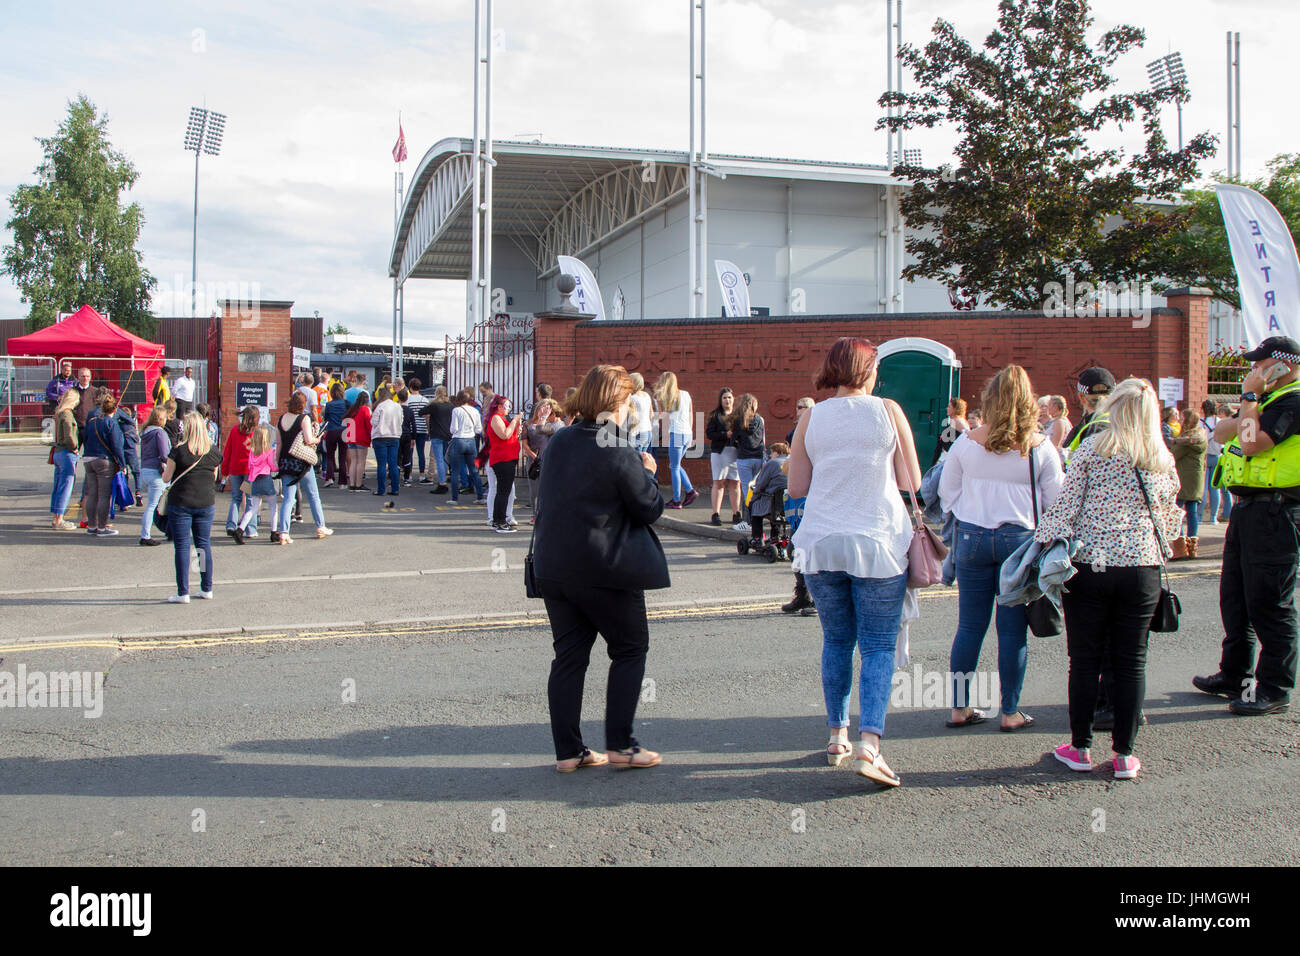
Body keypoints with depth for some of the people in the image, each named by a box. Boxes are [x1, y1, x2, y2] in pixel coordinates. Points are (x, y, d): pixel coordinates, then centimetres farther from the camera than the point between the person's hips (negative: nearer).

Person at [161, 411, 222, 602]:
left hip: (181, 502, -4)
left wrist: (165, 469, 16)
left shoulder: (178, 451, -11)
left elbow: (166, 479, -4)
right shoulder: (213, 452, 1)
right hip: (206, 503, 4)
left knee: (182, 547, 2)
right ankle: (207, 589, 17)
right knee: (204, 544, 12)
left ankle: (183, 592, 3)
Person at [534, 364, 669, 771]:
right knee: (630, 648, 10)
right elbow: (650, 508, -9)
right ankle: (619, 744, 9)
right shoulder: (620, 453, -15)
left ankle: (568, 751, 14)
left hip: (554, 566, 6)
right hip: (605, 570, -6)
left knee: (569, 654, 11)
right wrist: (649, 473, 8)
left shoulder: (558, 442, 6)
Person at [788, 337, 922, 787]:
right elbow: (912, 481, 0)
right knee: (879, 646, 2)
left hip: (821, 544, 3)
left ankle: (837, 736, 22)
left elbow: (796, 487, 4)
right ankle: (869, 742, -9)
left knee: (836, 641, 16)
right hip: (877, 542, -2)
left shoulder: (812, 417, 2)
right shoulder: (887, 410, -2)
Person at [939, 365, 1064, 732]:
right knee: (1013, 629, 5)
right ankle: (1010, 712, 13)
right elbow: (1054, 500, 1)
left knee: (969, 626, 8)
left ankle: (960, 708, 15)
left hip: (972, 538, 2)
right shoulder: (1041, 447, -5)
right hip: (1020, 538, -1)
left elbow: (947, 492, 7)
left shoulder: (967, 442, -1)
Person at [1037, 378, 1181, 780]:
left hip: (1090, 565, -2)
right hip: (1143, 567, 2)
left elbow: (1066, 505, -7)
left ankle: (1081, 748, 16)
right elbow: (1169, 520, 15)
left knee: (1085, 660, 7)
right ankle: (1124, 754, 13)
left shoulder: (1091, 448, -3)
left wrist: (1044, 544, -2)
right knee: (1131, 662, 8)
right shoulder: (1165, 461, 7)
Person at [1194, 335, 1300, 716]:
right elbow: (1220, 433, 14)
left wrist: (1249, 396, -12)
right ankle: (1236, 675, 28)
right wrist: (1246, 413, -5)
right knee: (1235, 597, 16)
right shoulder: (1268, 400, 17)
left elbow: (1252, 443, -23)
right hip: (1246, 509, 10)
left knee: (1268, 602, -5)